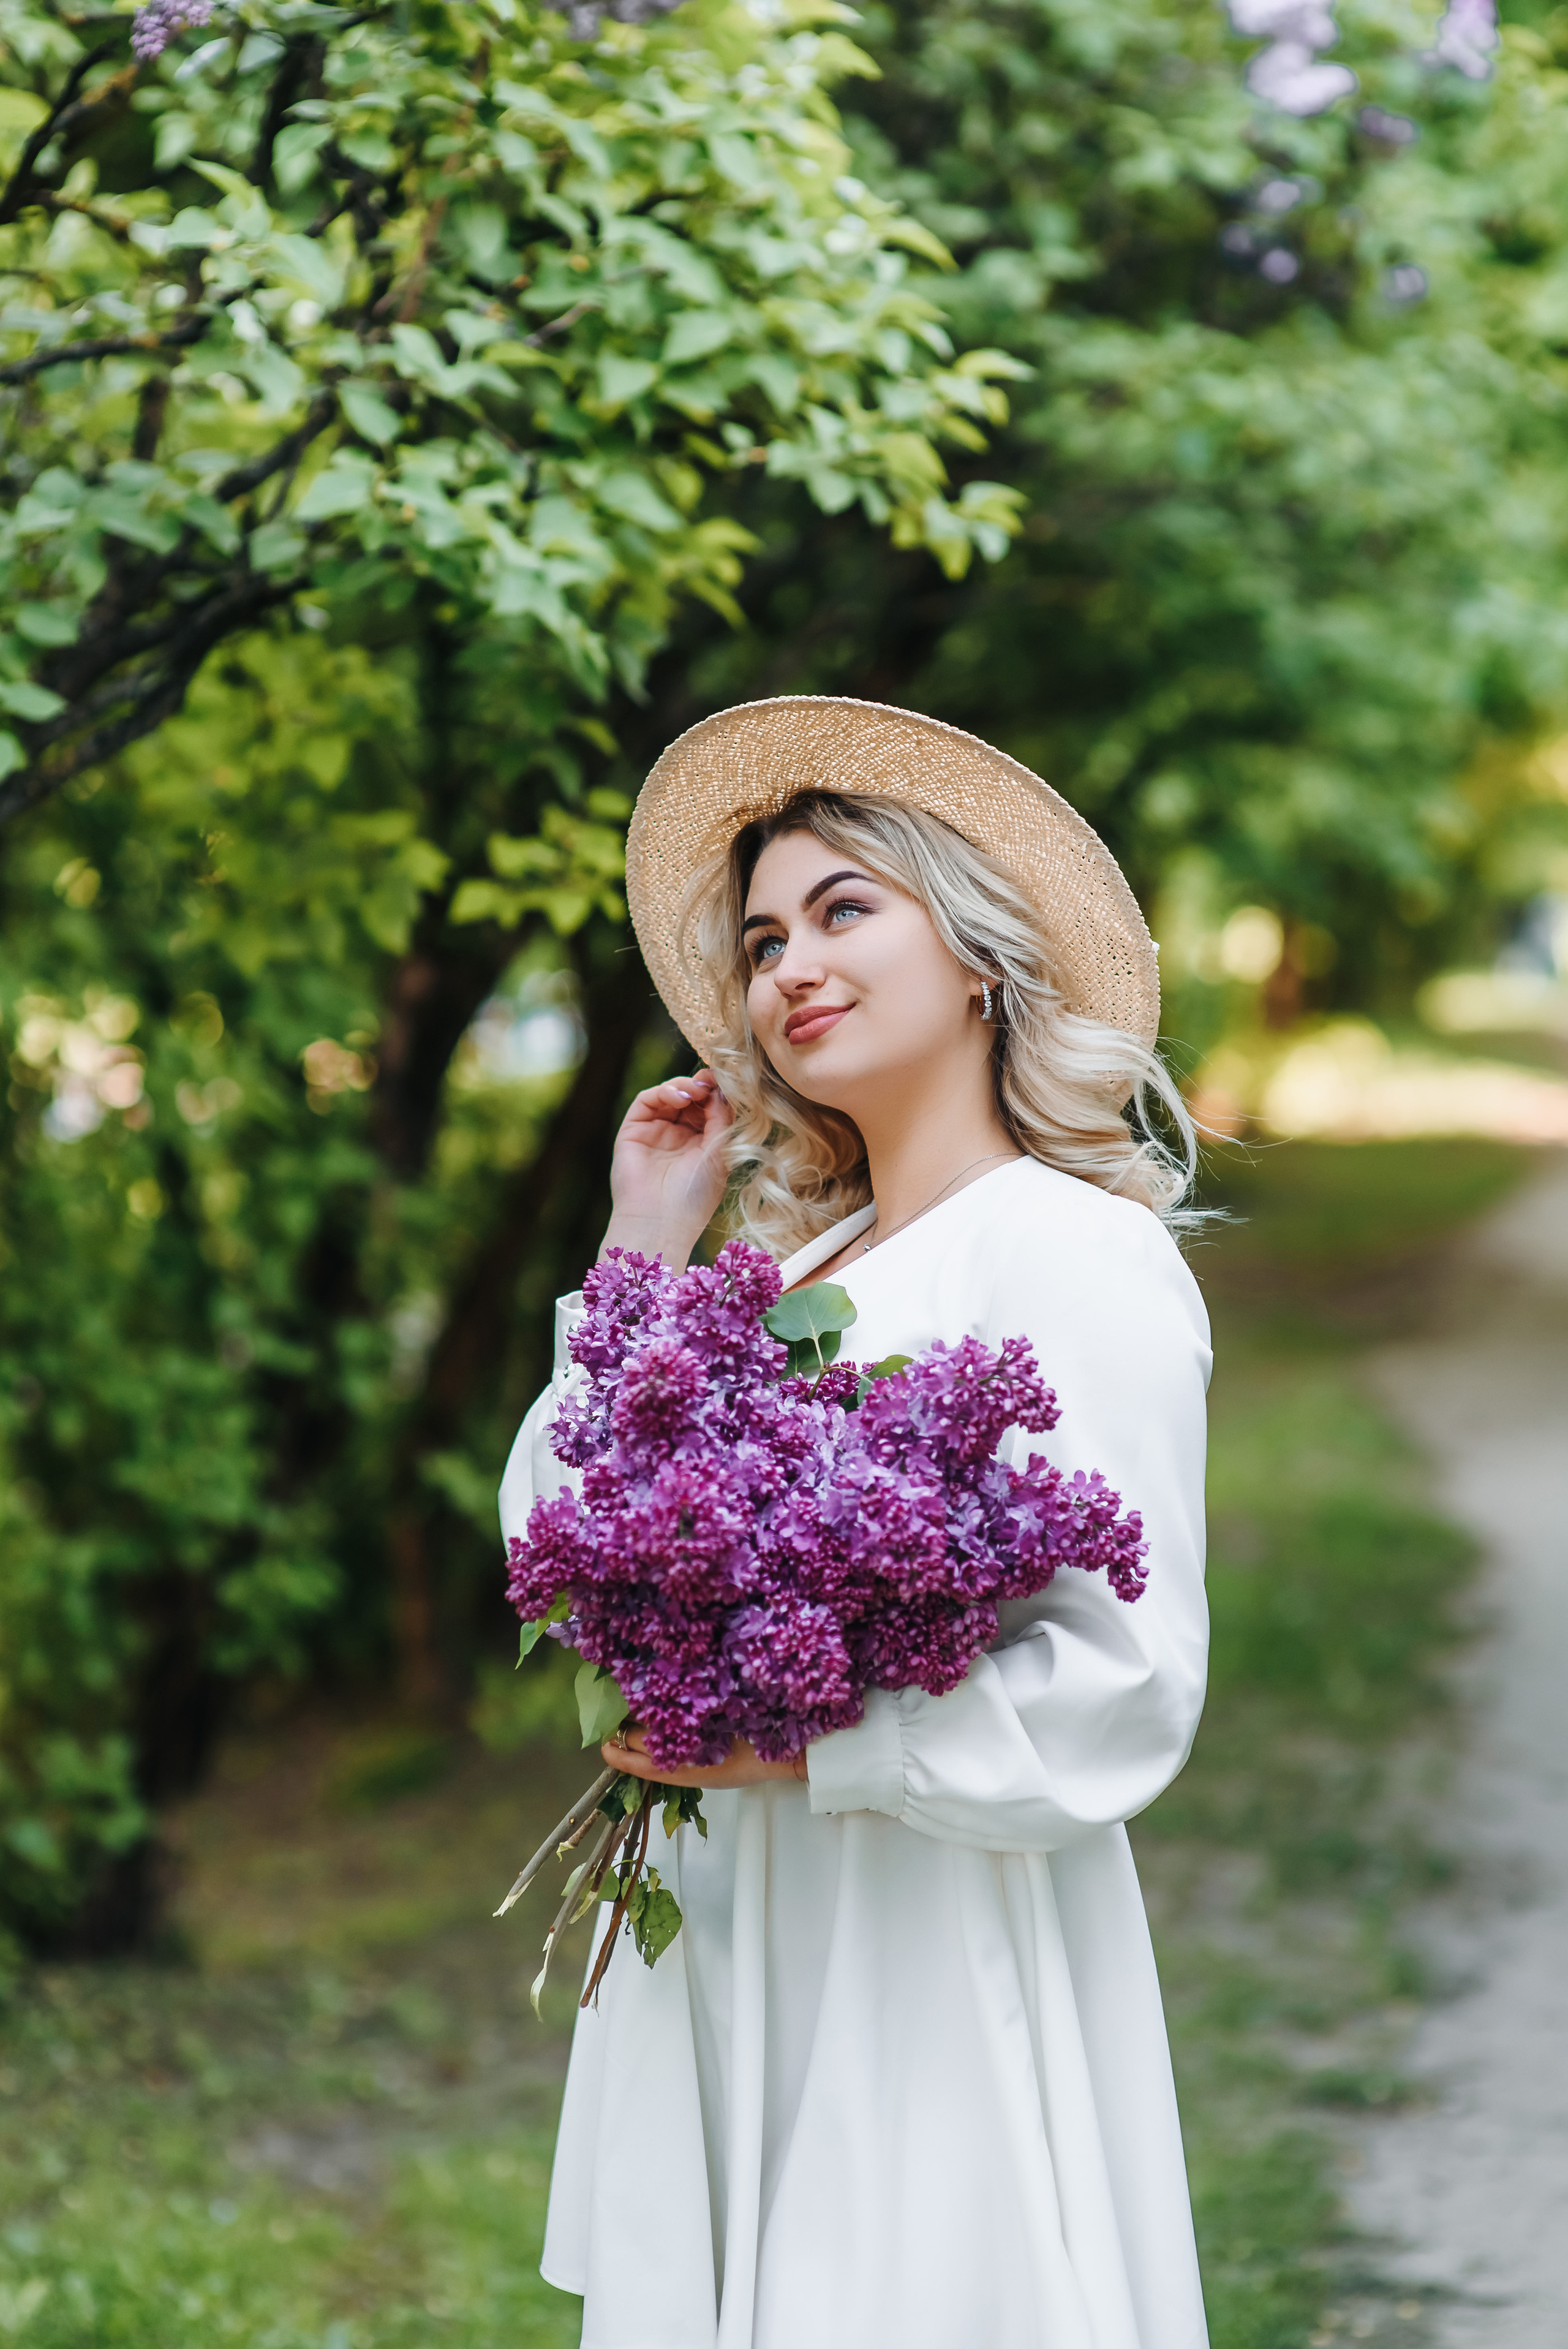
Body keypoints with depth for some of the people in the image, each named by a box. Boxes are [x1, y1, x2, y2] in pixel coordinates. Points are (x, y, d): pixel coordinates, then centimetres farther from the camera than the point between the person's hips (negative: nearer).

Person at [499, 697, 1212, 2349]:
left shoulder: (1077, 1253, -10)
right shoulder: (788, 1266, 12)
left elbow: (1124, 1692, -16)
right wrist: (641, 1254, 8)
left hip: (936, 1974, -7)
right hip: (721, 1961, 7)